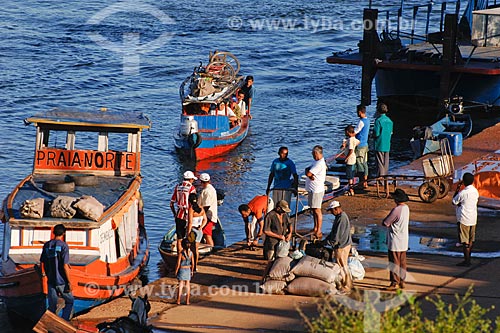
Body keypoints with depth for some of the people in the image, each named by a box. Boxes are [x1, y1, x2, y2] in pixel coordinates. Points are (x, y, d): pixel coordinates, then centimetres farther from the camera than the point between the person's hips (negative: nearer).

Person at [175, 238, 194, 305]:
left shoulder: (180, 253, -18)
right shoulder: (191, 253, -7)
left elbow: (178, 264, -15)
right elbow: (192, 263, 0)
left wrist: (176, 271, -3)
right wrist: (192, 270, 13)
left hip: (181, 270, -3)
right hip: (188, 270, 3)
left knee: (181, 285, 5)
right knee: (188, 285, 11)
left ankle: (178, 300, 8)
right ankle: (187, 301, 13)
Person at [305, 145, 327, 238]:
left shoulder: (320, 164, -20)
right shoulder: (316, 162, 14)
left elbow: (308, 173, -23)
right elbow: (308, 171, 10)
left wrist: (308, 171, -1)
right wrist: (309, 172, -12)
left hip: (316, 190, -10)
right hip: (311, 189, 10)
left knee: (317, 210, -6)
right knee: (313, 210, 16)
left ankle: (319, 231, -3)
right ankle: (315, 229, 26)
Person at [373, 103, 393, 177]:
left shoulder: (378, 120, -15)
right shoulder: (389, 121, 5)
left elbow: (376, 133, -16)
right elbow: (391, 132, 12)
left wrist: (373, 135, 4)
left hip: (379, 145, -6)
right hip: (387, 145, 6)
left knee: (380, 163, -3)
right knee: (386, 163, 12)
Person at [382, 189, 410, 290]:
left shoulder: (396, 210, -23)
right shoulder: (406, 208, 4)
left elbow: (385, 223, -18)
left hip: (395, 241, -9)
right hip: (404, 240, 9)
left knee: (394, 263, -1)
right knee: (402, 262, 15)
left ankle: (395, 283, 2)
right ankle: (402, 281, 23)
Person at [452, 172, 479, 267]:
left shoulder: (462, 193, -18)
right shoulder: (476, 191, 4)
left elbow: (454, 202, -4)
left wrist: (457, 190, -1)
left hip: (464, 219, -7)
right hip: (473, 218, 7)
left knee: (465, 241, -3)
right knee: (471, 240, 14)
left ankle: (466, 261, -2)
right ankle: (468, 258, 21)